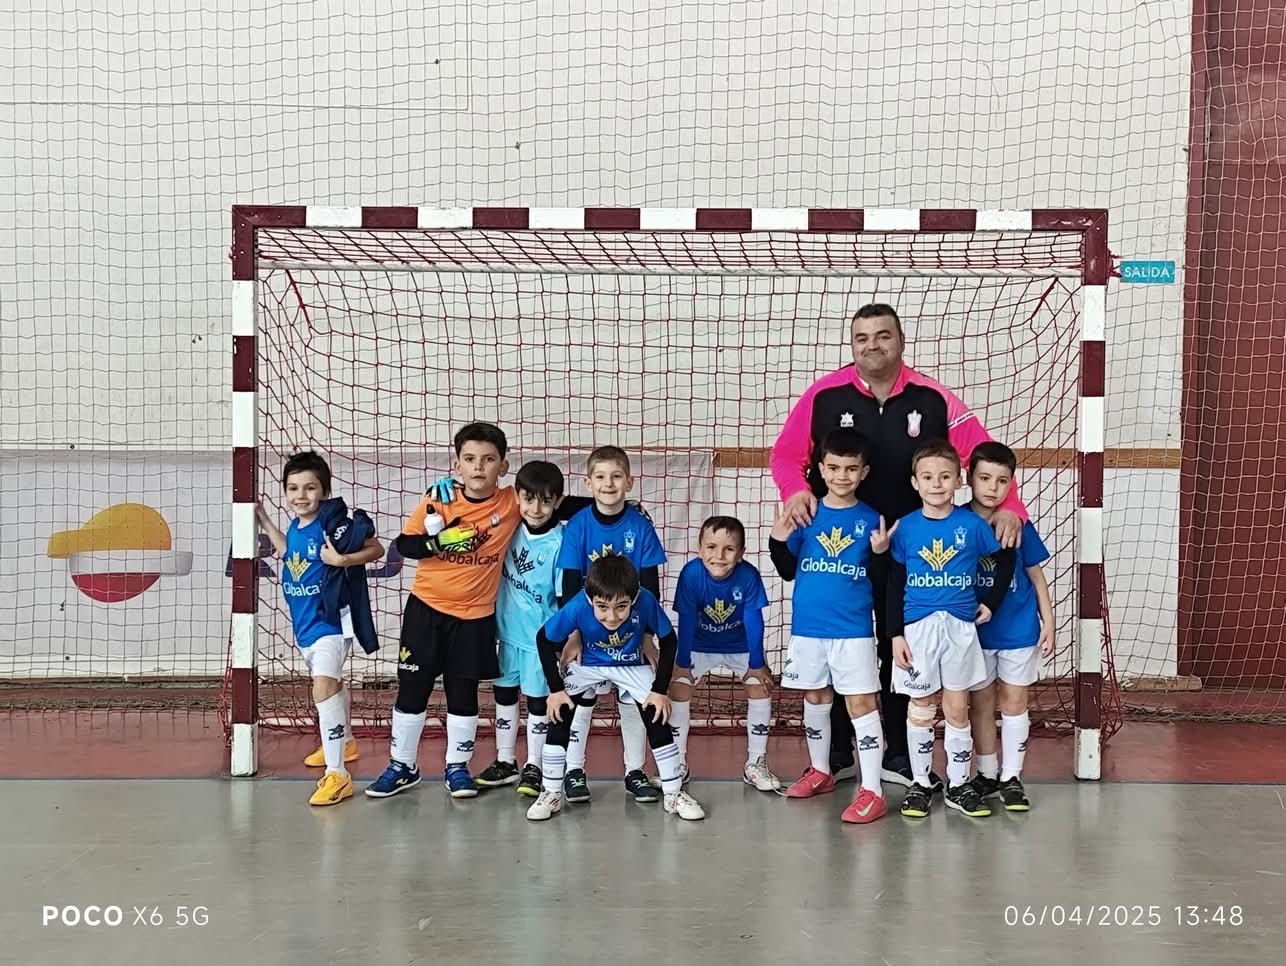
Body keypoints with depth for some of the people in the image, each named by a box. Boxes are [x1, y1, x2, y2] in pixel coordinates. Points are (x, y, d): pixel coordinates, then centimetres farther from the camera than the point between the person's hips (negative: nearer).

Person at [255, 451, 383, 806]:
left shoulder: (333, 524, -19)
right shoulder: (295, 526, 1)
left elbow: (377, 549, -14)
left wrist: (341, 559, -28)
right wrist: (265, 521, 18)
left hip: (330, 622, -8)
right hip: (304, 624, 8)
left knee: (324, 688, -22)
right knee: (332, 684, 27)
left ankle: (337, 775, -21)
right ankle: (344, 742, 50)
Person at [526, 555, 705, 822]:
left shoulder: (646, 601, -36)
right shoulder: (578, 607, -36)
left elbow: (668, 641, -17)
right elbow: (544, 640, -18)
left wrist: (660, 689, -15)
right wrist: (555, 689, -15)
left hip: (633, 666, 0)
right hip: (588, 665, 0)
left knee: (658, 721, -8)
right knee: (559, 717, -12)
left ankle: (674, 794, 9)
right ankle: (551, 794, 5)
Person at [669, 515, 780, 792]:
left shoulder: (749, 576, -30)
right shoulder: (691, 573, -30)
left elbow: (753, 620, -20)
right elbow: (686, 620, -21)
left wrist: (757, 664, -15)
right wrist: (682, 663, -15)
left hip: (739, 646, 0)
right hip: (698, 645, 0)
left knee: (761, 687, -8)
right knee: (678, 689, -10)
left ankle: (755, 765, 7)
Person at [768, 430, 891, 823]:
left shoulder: (870, 519, -3)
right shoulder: (806, 514, 1)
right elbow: (788, 571, 7)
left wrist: (881, 554, -18)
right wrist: (778, 542, -10)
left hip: (854, 629, -3)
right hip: (807, 626, 3)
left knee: (860, 703, -5)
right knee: (815, 698, 15)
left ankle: (872, 791, -2)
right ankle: (820, 771, 32)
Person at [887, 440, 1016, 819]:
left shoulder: (972, 524, -3)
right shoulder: (905, 528, -2)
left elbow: (1006, 562, 11)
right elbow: (894, 585, 1)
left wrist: (990, 604, 5)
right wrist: (896, 635, -3)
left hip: (960, 626, 0)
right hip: (917, 627, 0)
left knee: (957, 708, 7)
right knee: (921, 709, 8)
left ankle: (958, 784, 19)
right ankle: (920, 783, 20)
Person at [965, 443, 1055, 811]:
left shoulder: (1019, 525, -6)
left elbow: (1036, 576, 4)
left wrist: (1048, 622, 2)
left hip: (1019, 628, 0)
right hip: (973, 630, 0)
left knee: (1014, 701, 6)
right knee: (981, 702, 10)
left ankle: (1011, 777, 16)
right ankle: (987, 774, 23)